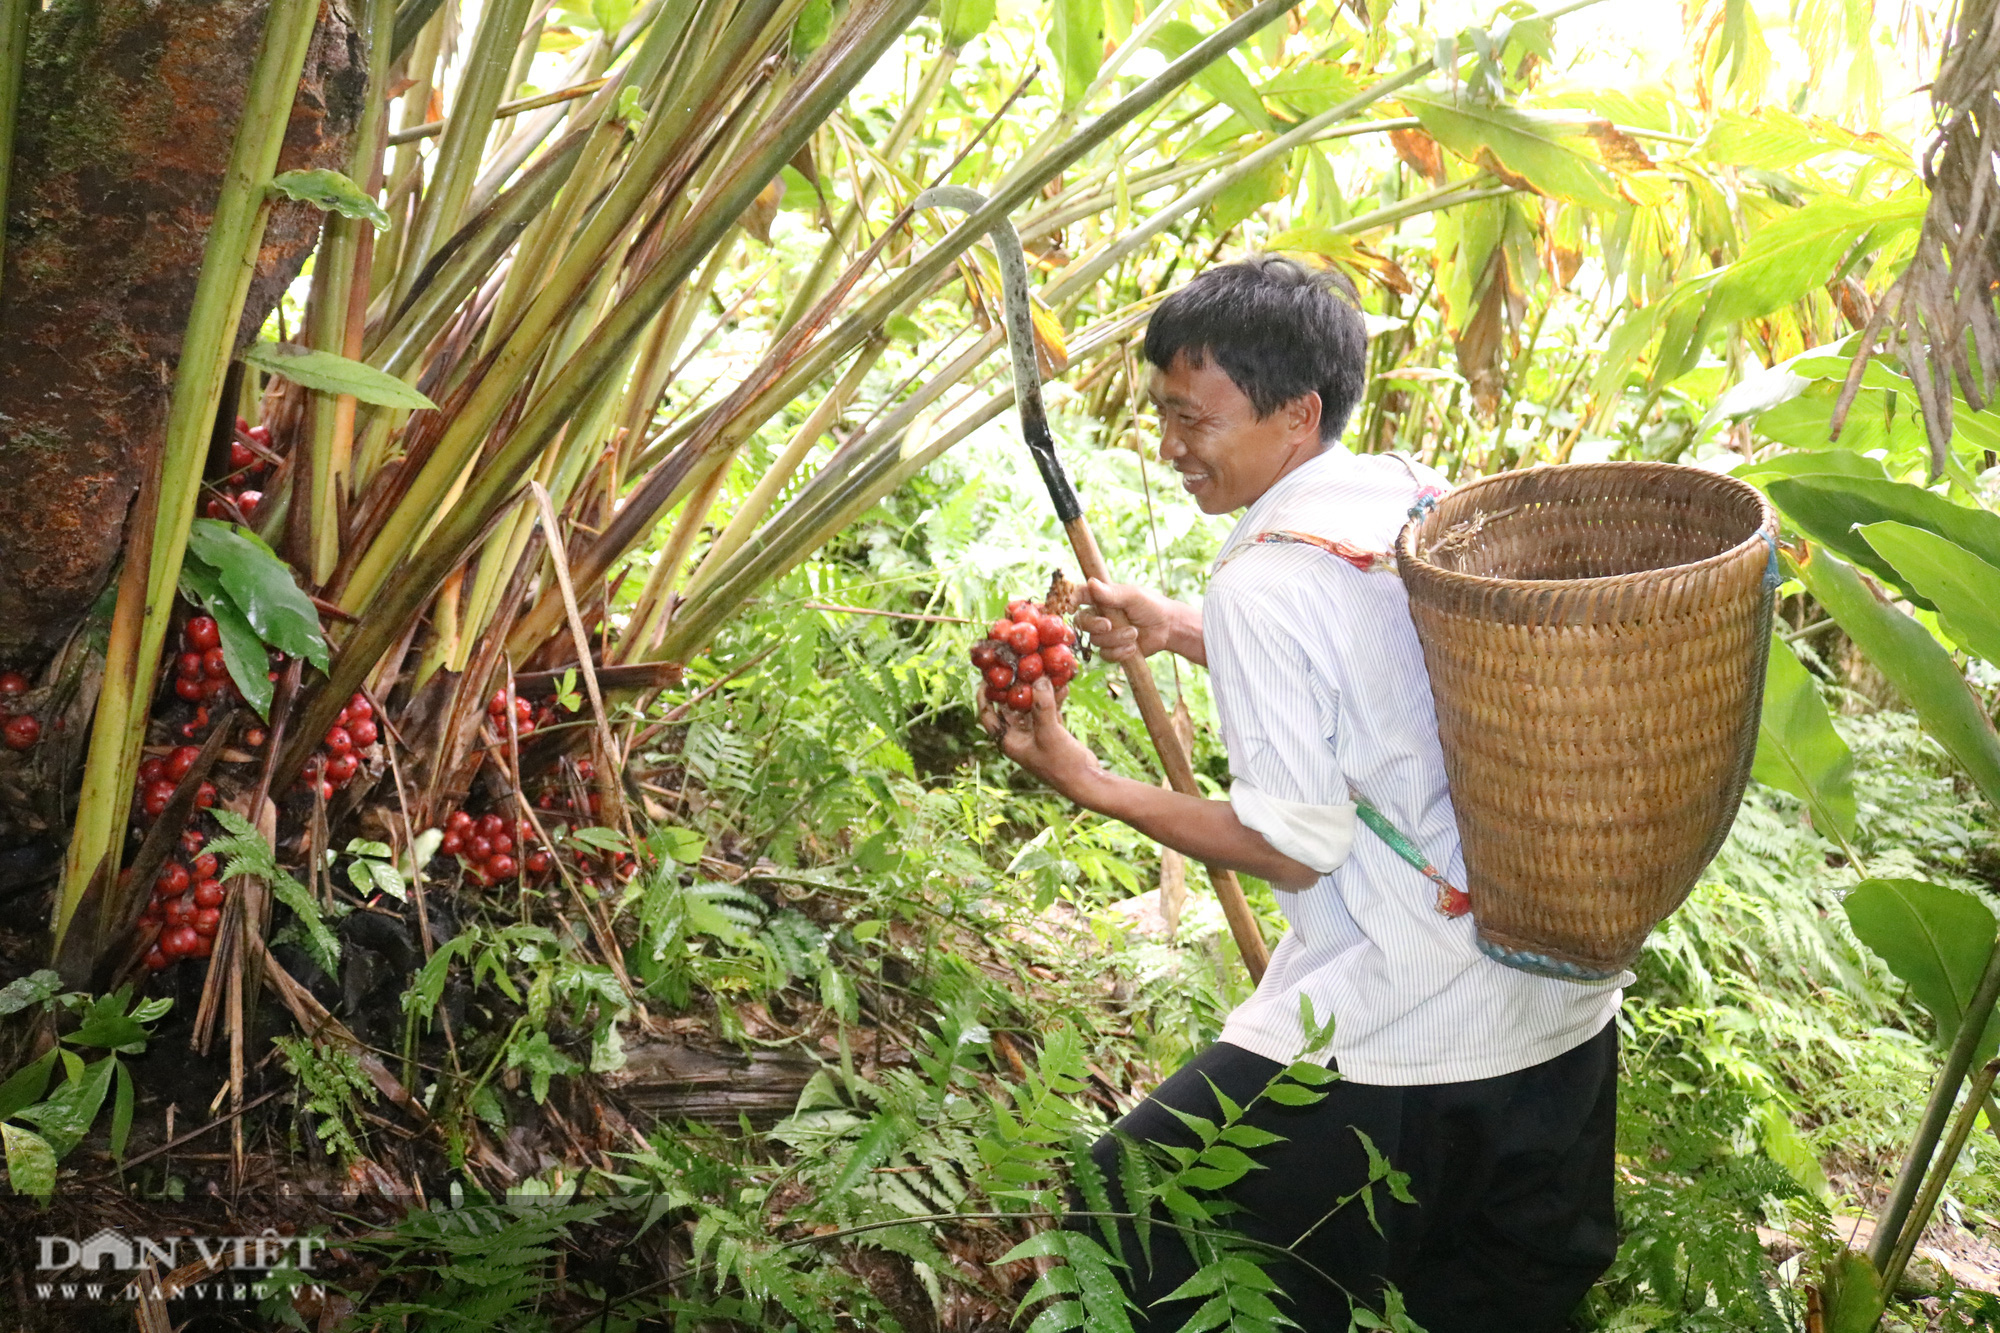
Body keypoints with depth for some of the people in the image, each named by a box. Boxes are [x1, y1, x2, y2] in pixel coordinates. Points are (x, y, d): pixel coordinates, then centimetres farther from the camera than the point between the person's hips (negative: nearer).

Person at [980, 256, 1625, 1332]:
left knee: (1125, 1239, 8)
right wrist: (1181, 633, 15)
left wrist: (1086, 783, -12)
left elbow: (1293, 847, -19)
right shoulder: (1423, 497, 2)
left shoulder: (1265, 583, -22)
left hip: (1398, 1045, -8)